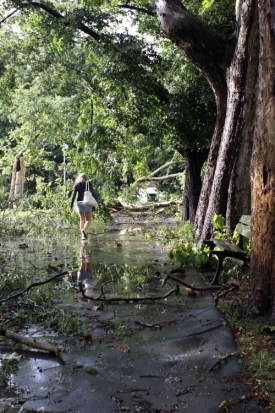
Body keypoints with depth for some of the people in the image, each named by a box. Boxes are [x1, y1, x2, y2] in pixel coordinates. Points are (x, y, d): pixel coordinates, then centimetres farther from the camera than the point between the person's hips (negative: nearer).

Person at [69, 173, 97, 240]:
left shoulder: (77, 184, 4)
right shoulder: (88, 183, 2)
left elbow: (73, 195, 0)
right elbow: (92, 192, -7)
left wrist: (71, 206, 1)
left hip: (79, 203, 2)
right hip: (87, 203, -2)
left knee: (82, 220, 11)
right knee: (88, 220, 4)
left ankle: (83, 235, 6)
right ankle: (84, 230, -24)